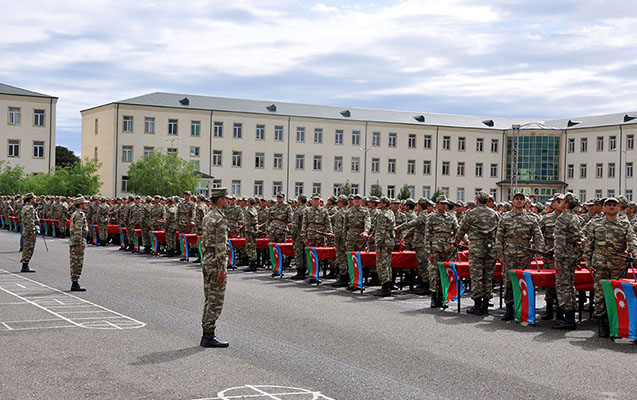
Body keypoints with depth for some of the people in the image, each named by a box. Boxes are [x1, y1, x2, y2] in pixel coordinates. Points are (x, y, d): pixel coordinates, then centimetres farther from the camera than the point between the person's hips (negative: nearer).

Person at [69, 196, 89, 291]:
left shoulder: (75, 214, 17)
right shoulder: (80, 215, -15)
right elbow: (78, 231, -22)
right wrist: (79, 245, -23)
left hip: (72, 241, 10)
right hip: (77, 242, -10)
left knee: (75, 264, 12)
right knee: (77, 263, -7)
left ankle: (74, 283, 16)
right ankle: (75, 284, -5)